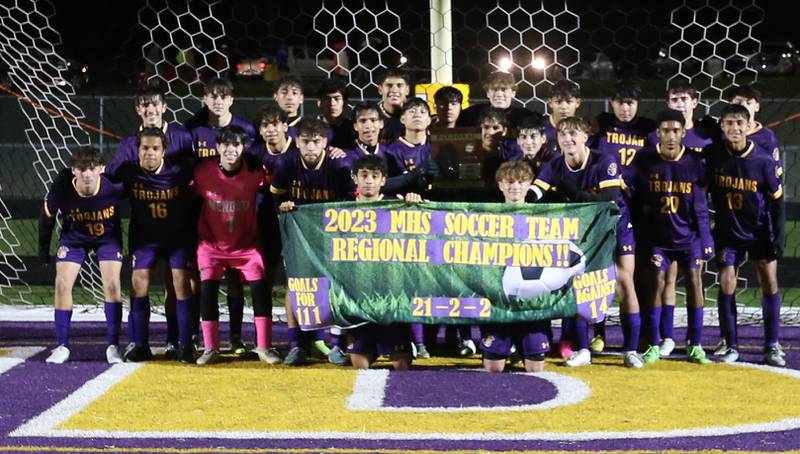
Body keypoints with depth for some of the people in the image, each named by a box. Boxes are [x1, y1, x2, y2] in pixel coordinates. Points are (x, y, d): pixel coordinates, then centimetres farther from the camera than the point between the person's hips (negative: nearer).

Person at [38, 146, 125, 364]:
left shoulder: (113, 186, -32)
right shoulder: (61, 187, -29)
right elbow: (47, 215, -9)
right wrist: (43, 247, 1)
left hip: (108, 236, -1)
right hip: (73, 236, 1)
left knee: (112, 285, -12)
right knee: (62, 284, -8)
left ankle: (113, 346, -2)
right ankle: (62, 346, 2)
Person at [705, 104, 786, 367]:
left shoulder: (763, 161, -15)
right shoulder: (712, 155, -13)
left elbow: (777, 200, -6)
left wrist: (779, 237, -7)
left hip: (760, 230, -1)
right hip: (727, 230, 1)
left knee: (769, 282, -2)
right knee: (726, 285, -3)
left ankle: (772, 346, 9)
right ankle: (731, 347, 7)